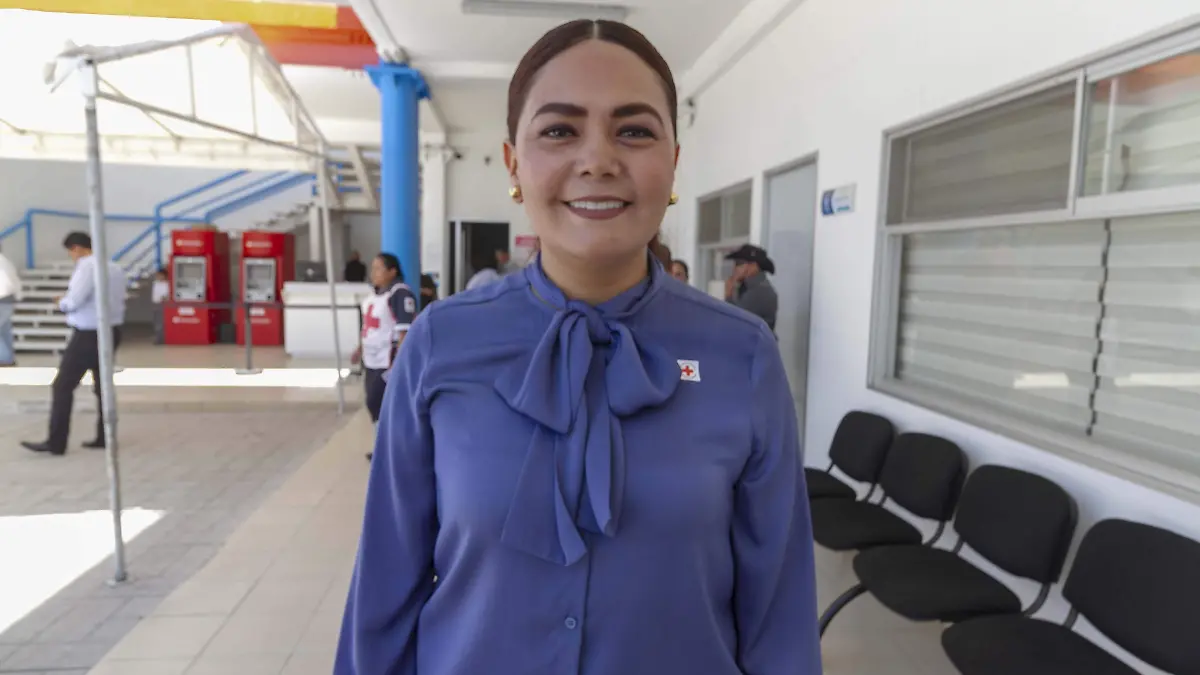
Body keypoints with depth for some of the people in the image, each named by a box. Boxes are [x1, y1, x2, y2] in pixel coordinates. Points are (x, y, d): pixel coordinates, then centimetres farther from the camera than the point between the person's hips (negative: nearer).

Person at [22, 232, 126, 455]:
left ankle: (56, 443, 2)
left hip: (88, 335, -8)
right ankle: (104, 437, 18)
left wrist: (61, 303, 2)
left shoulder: (87, 266, -14)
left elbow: (73, 301, -20)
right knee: (102, 385, 14)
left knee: (63, 386, 0)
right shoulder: (116, 268, 11)